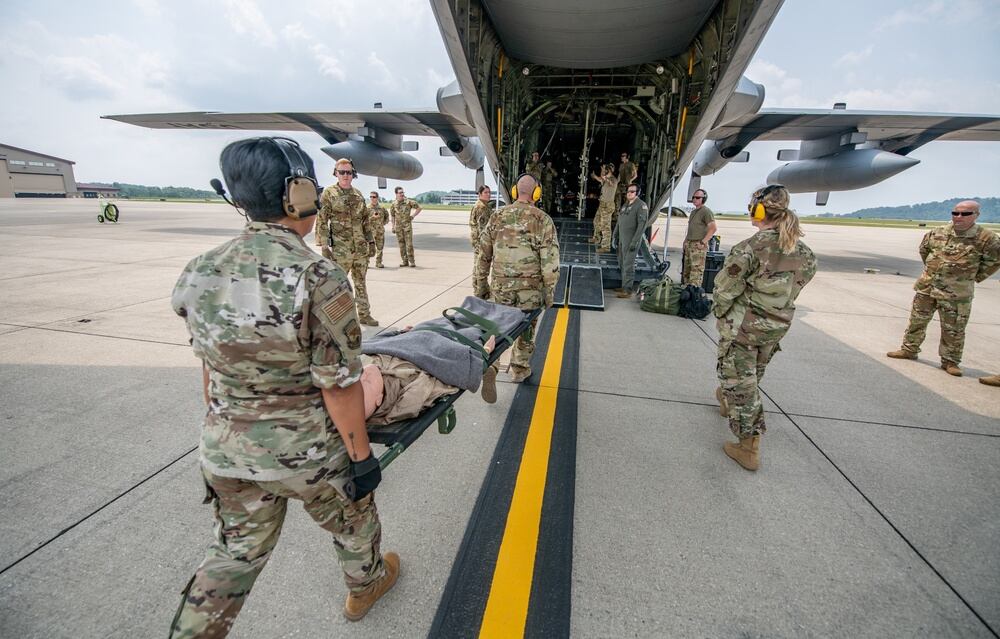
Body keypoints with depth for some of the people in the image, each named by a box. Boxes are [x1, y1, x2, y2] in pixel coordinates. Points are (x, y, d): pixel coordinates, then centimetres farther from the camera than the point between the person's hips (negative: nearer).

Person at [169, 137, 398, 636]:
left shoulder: (198, 273, -6)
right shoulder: (319, 279, -25)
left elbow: (210, 368, 5)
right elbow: (338, 386, -22)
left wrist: (229, 426, 19)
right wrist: (362, 456, -9)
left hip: (227, 451, 5)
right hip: (309, 452, -4)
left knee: (237, 549, 28)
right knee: (352, 519, 26)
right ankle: (366, 584, 54)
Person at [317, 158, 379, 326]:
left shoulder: (358, 194, 12)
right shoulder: (328, 193, -3)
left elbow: (366, 220, 17)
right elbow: (321, 221, -6)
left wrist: (371, 242, 12)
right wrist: (324, 246, -13)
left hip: (361, 248, 5)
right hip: (340, 249, -5)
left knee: (361, 282, 11)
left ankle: (364, 314, 21)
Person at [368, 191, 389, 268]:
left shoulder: (382, 208, 9)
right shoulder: (367, 208, -4)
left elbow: (387, 215, 27)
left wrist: (385, 222, 11)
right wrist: (372, 217, -20)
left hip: (380, 231, 5)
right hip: (371, 230, -4)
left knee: (380, 247, 8)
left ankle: (378, 262, 18)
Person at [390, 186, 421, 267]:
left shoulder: (409, 201, -4)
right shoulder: (394, 204, 5)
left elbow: (419, 208, 4)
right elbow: (392, 216, 14)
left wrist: (413, 216, -3)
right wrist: (393, 227, 10)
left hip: (407, 225, -3)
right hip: (398, 226, 3)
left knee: (409, 244, -7)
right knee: (401, 244, 5)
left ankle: (412, 261, -1)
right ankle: (404, 261, 13)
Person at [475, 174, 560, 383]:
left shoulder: (498, 216, 3)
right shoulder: (542, 220, -6)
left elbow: (484, 253, 6)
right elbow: (550, 260, -10)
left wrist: (482, 283, 15)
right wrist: (550, 291, -2)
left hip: (500, 286, 2)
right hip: (530, 288, -2)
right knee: (526, 329, 15)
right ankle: (519, 369, 29)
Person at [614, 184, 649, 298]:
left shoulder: (641, 205, -10)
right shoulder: (625, 205, 16)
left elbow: (642, 225, -16)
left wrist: (635, 241, -22)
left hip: (631, 240, -8)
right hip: (622, 239, 8)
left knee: (628, 265, -8)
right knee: (622, 264, 11)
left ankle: (627, 290, -5)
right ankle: (624, 287, 20)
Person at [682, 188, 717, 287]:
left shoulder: (706, 211, -8)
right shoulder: (693, 212, 20)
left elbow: (713, 228, -16)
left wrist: (703, 242, -19)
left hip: (698, 246, -9)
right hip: (689, 244, 9)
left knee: (696, 270, -10)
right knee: (686, 269, 11)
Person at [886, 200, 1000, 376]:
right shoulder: (938, 232, 1)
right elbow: (923, 249, 19)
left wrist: (975, 276, 2)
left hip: (957, 293, -3)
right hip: (927, 287, 3)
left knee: (953, 330, 5)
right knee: (917, 320, 11)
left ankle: (950, 361, 16)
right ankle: (909, 350, 25)